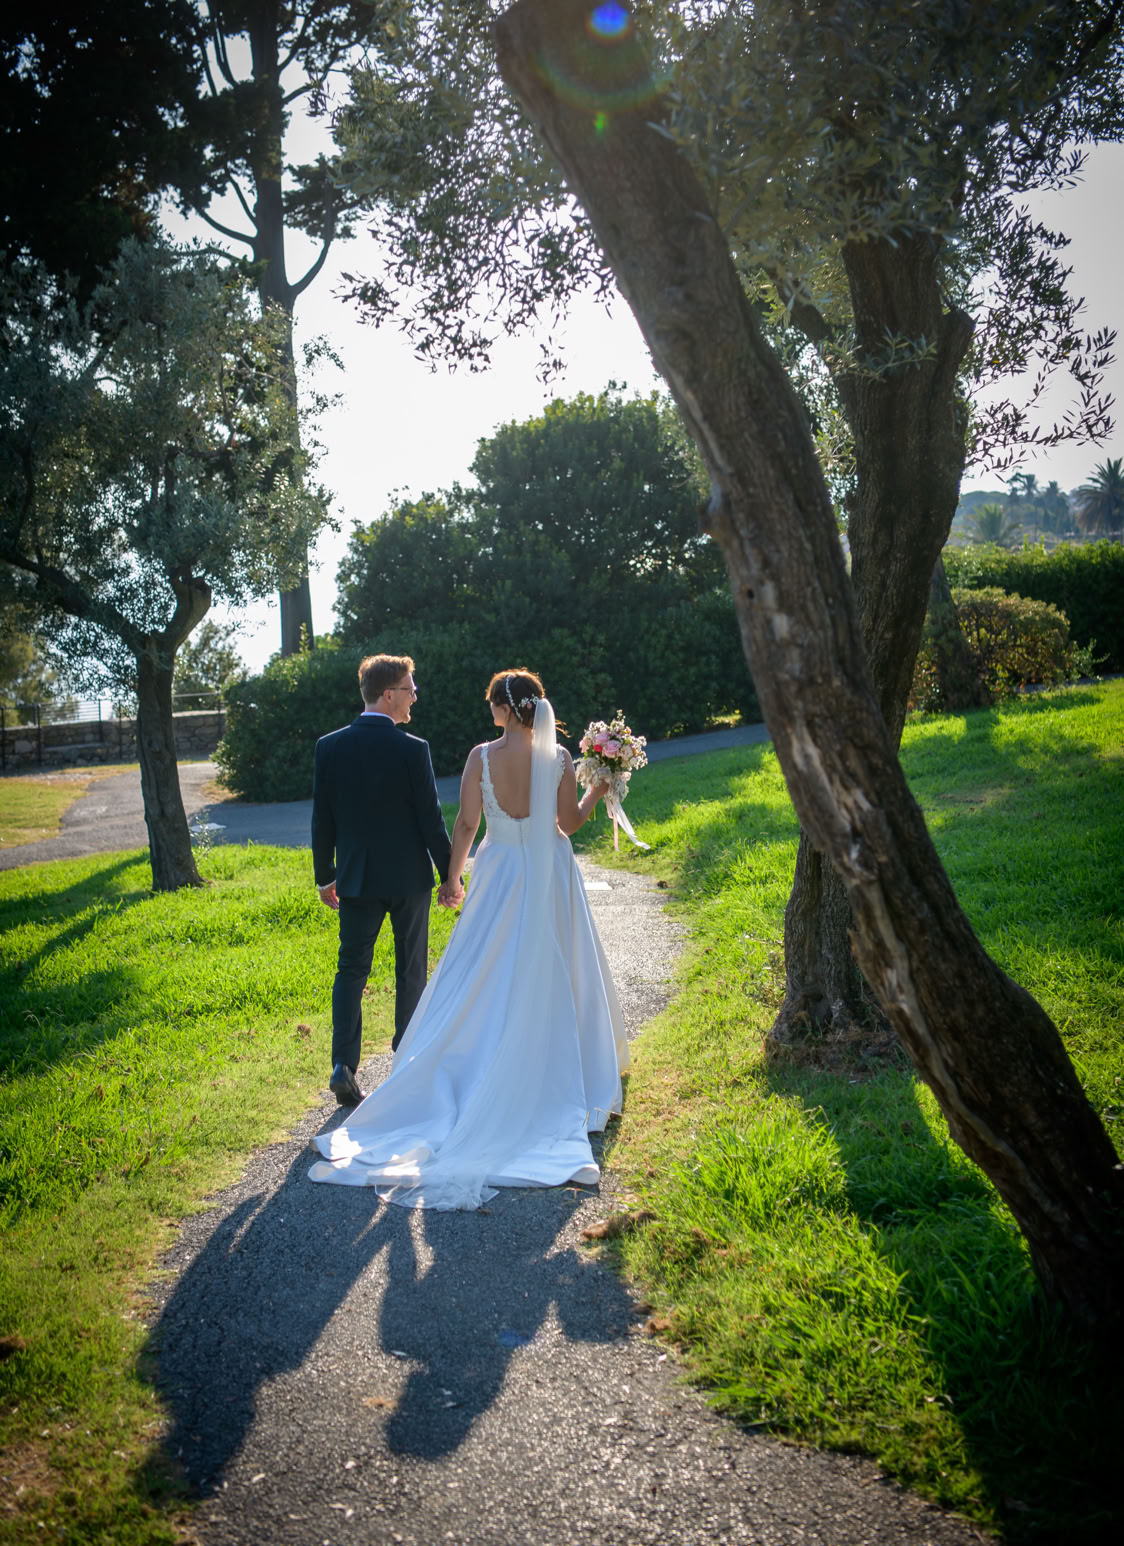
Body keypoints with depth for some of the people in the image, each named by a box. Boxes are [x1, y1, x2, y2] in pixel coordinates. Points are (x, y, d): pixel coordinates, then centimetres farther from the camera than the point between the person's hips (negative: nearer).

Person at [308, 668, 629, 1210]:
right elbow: (570, 823, -2)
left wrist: (450, 878, 3)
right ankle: (553, 1078, 23)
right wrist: (600, 789, 13)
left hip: (500, 876, -1)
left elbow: (466, 824, -8)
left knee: (484, 980, 10)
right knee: (553, 979, 13)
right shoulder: (559, 757, -9)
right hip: (552, 879, 1)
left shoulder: (482, 756, -12)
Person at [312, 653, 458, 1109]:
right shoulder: (412, 749, -14)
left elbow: (322, 819, 1)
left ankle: (344, 1064, -5)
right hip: (409, 877, -2)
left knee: (351, 969, 8)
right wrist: (451, 875, -1)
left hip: (357, 879, 2)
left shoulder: (329, 747, -4)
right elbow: (431, 818, -11)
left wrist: (324, 877, 11)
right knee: (411, 971, 13)